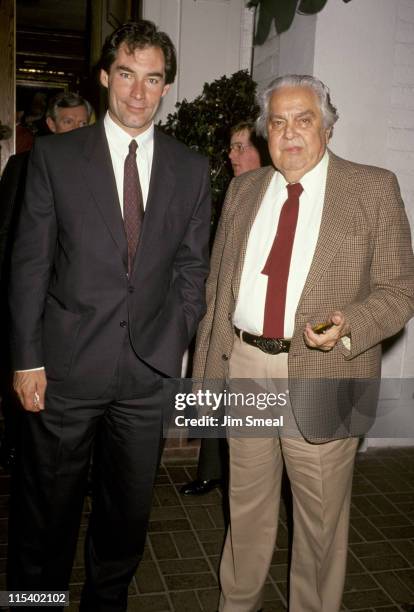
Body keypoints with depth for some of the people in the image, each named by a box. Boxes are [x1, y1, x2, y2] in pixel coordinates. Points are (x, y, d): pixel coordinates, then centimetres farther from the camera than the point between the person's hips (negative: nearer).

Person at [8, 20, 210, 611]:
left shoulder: (191, 168, 6)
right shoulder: (55, 155, 0)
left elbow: (191, 267, 7)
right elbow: (30, 263, -2)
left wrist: (170, 349, -1)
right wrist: (27, 360, -7)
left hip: (151, 369, 2)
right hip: (66, 367, -1)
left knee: (128, 508, 17)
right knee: (46, 507, 12)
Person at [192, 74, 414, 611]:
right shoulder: (243, 190, 9)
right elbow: (217, 285, 11)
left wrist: (349, 326, -23)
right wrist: (204, 369, 9)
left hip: (321, 379, -3)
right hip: (244, 370, 4)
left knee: (321, 521, 12)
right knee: (246, 509, 19)